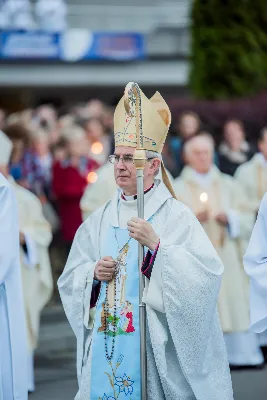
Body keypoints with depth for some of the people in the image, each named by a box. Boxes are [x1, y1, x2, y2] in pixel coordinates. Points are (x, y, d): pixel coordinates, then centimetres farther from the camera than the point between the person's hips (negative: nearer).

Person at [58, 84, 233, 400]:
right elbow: (70, 280, 13)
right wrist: (94, 273, -7)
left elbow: (207, 274, -15)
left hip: (157, 344, -4)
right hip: (106, 340, 4)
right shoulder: (100, 220, 11)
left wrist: (156, 245, -21)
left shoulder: (176, 216, -4)